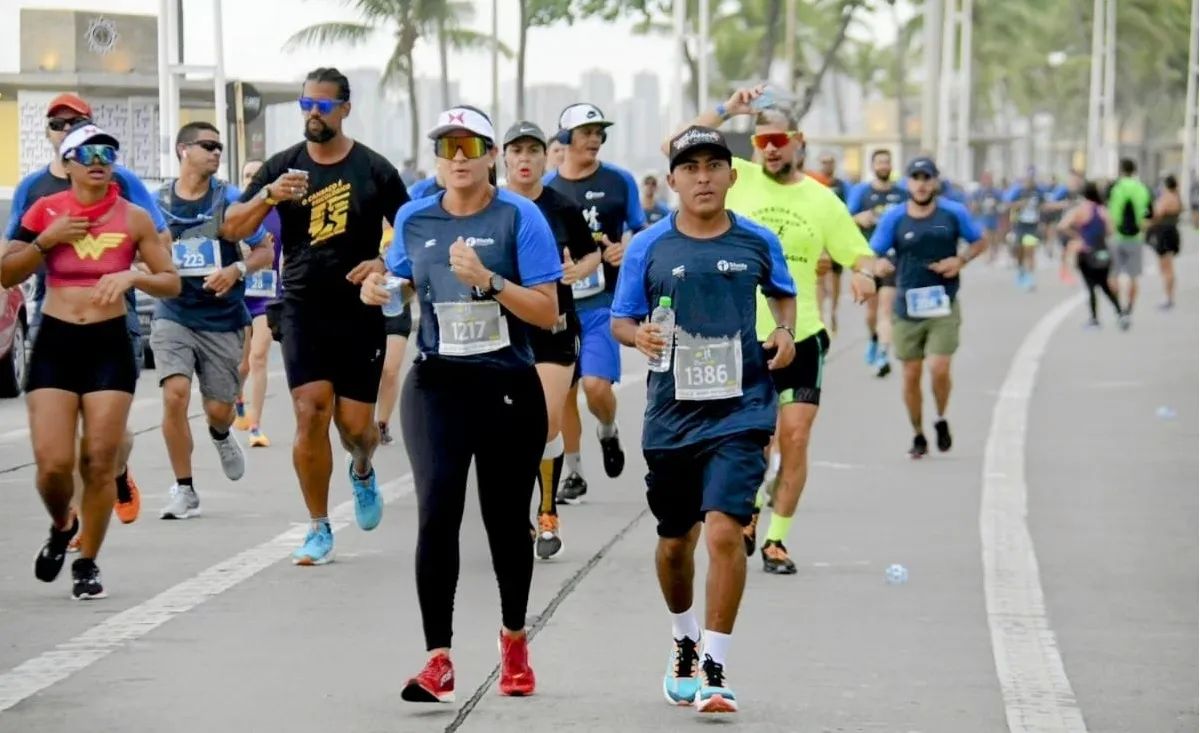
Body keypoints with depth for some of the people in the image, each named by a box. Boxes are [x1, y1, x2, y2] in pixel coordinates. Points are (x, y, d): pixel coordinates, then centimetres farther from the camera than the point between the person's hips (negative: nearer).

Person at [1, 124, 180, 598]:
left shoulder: (133, 218, 1)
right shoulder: (46, 211, 1)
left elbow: (171, 283, 4)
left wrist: (132, 277, -15)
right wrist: (46, 240, -11)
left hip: (109, 344, 0)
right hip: (55, 343, 0)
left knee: (100, 462, -3)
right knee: (53, 463, -9)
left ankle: (87, 564, 13)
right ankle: (61, 527, 25)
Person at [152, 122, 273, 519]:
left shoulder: (230, 199, -3)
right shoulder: (158, 202, 1)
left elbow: (266, 251, 0)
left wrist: (236, 270, -17)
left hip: (223, 320, 0)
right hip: (173, 316, 0)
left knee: (219, 408, 3)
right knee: (175, 394, -19)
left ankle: (221, 435, 43)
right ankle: (184, 489, -5)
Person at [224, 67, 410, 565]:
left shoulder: (374, 169, 0)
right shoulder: (283, 166, 3)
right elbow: (233, 229, 0)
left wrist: (386, 263, -12)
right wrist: (269, 195, -17)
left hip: (360, 312, 0)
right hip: (303, 311, 1)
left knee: (355, 421, -1)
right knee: (311, 413, -11)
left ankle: (362, 472, 38)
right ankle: (319, 531, 1)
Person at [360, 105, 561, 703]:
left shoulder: (519, 216, -6)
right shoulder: (414, 219, 5)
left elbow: (547, 312, -10)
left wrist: (487, 279, -23)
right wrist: (379, 291, 1)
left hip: (509, 389, -2)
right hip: (437, 387, 2)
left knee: (506, 519, 11)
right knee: (436, 514, -14)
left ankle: (514, 639, 35)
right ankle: (438, 661, -14)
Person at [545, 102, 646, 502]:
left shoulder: (619, 181, 0)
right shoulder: (545, 187, 5)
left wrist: (628, 250, -13)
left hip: (603, 302, -3)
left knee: (596, 385, -15)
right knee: (565, 391, 6)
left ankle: (608, 432, 17)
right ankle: (574, 472, 18)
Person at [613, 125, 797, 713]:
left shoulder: (757, 242, 2)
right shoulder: (648, 247, 0)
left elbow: (782, 292, 21)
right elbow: (620, 319, 5)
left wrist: (785, 331, 1)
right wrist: (638, 335, -18)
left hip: (740, 411, -2)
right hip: (671, 414, 2)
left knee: (724, 531, -18)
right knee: (674, 540, 15)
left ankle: (714, 668, -11)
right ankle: (684, 642, 42)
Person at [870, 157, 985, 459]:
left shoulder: (954, 213, 0)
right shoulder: (894, 219, -1)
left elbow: (979, 242, 13)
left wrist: (961, 260, -7)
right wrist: (878, 266, -25)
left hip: (943, 307, -1)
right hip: (907, 308, 1)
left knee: (939, 369, -14)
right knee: (911, 375, 4)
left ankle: (941, 420, 15)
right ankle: (918, 435, 22)